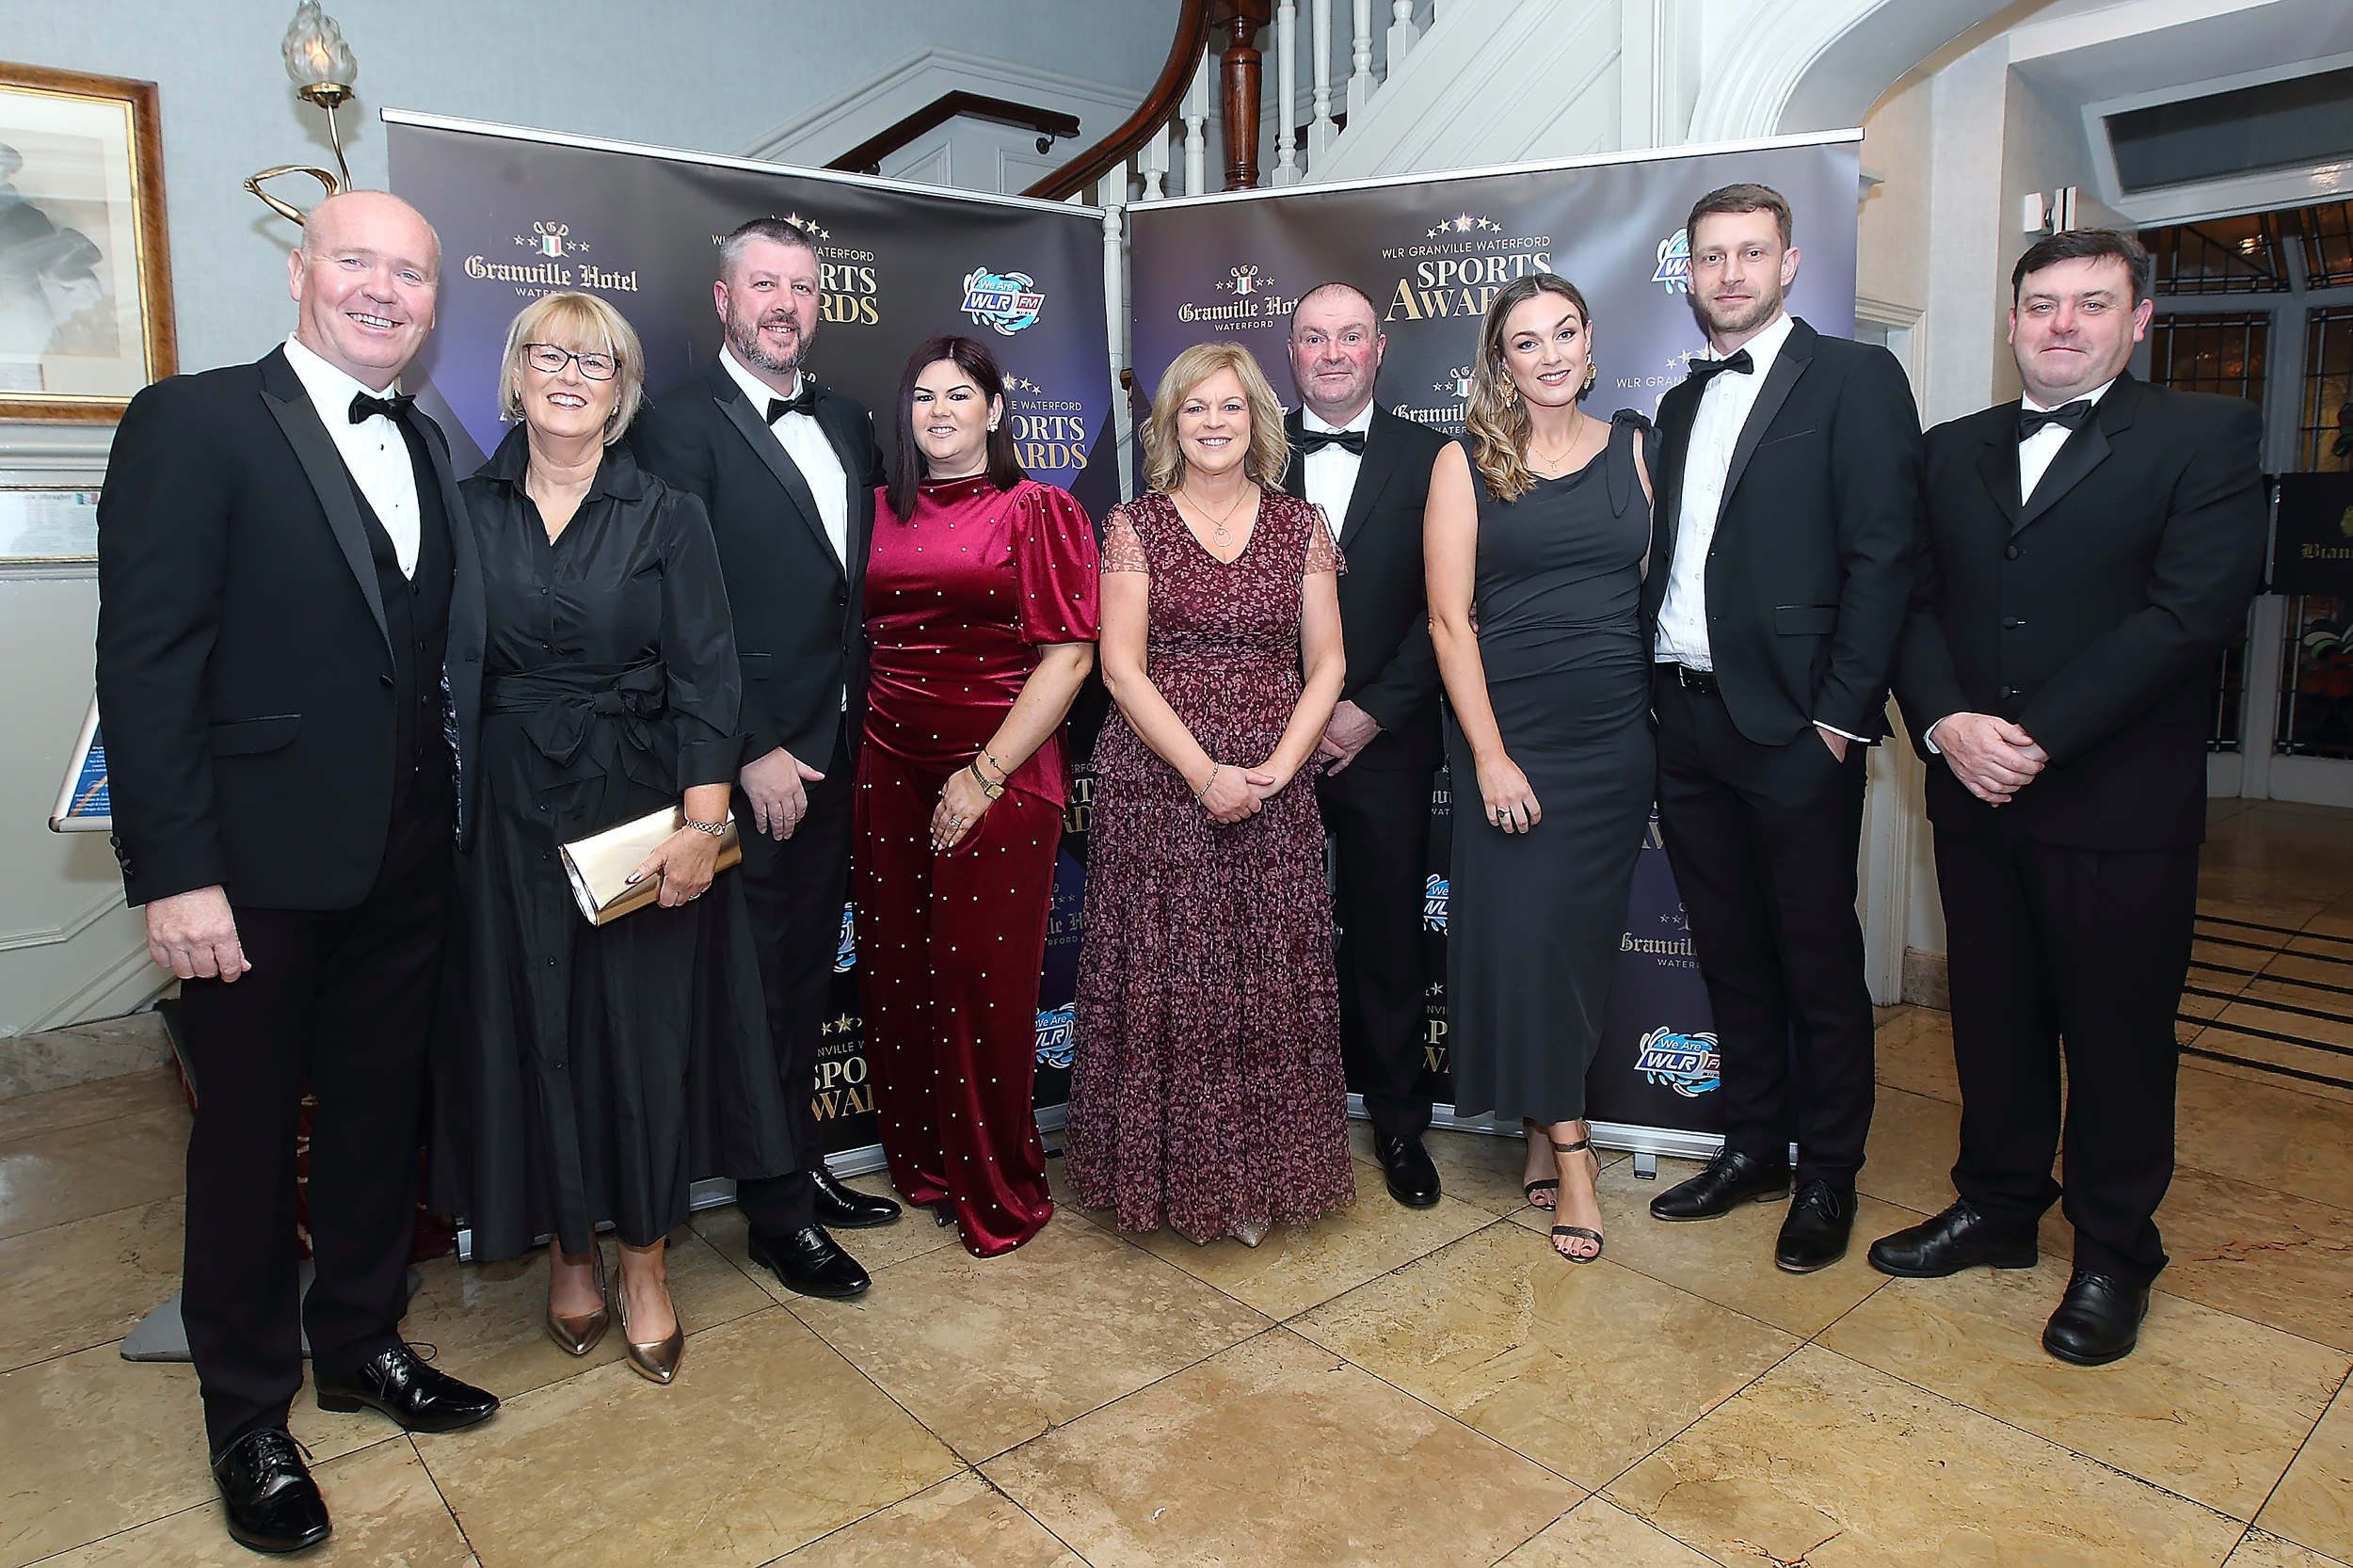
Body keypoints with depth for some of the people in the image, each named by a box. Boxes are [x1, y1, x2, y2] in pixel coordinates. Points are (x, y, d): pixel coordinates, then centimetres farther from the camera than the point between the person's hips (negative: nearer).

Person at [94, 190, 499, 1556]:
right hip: (261, 866, -5)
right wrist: (173, 871, -18)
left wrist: (451, 817, 1)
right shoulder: (193, 423, -8)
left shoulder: (428, 448, 10)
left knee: (382, 1112, 18)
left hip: (407, 864, 5)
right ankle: (250, 1413, 30)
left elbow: (443, 648, 8)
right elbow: (146, 661, -13)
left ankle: (362, 1341, 39)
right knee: (250, 1134, 10)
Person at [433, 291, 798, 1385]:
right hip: (508, 812, 2)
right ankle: (570, 1251, 28)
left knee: (645, 1030, 4)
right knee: (534, 1029, 8)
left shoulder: (667, 517, 0)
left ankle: (644, 1264, 22)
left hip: (641, 804, -1)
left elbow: (706, 677, -6)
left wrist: (701, 822, -15)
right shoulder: (464, 509, 5)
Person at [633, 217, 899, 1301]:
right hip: (754, 761, -6)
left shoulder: (848, 425, 13)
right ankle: (777, 1212, 19)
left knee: (808, 976, 17)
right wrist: (754, 752, -16)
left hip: (838, 753, 7)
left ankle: (803, 1166, 33)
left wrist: (862, 722, 7)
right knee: (760, 988, 4)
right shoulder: (681, 427, -8)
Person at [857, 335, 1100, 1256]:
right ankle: (921, 1165, 29)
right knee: (897, 972, 9)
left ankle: (999, 1191, 18)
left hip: (1000, 775, -4)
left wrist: (986, 772, -13)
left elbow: (1067, 657, -8)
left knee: (983, 978, -1)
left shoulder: (1037, 510, 0)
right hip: (890, 766, 5)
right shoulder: (881, 513, 13)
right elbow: (858, 637, 18)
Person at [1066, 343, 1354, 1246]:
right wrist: (1205, 774, -13)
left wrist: (1278, 766, -9)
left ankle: (1258, 1179, 22)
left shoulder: (1300, 527, 9)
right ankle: (1176, 1175, 20)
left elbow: (1325, 664, 6)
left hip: (1274, 785, 2)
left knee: (1267, 979, 5)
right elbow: (1122, 667, -4)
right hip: (1157, 782, -1)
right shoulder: (1134, 526, 3)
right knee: (1168, 979, 3)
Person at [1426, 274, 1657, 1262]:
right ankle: (1568, 1145, 14)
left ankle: (1544, 1124, 25)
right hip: (1509, 727, -2)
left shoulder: (1634, 447, 9)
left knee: (1583, 930, 8)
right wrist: (1489, 753, -12)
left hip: (1618, 729, 3)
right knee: (1522, 927, -1)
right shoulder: (1466, 464, 0)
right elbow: (1450, 618, -5)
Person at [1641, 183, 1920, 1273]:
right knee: (1729, 951, 14)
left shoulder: (1855, 379, -3)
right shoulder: (1682, 404, 17)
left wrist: (1840, 713, -15)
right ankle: (1754, 1146, 29)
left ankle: (1828, 1176, 21)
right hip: (1686, 720, 6)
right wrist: (1654, 695, 6)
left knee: (1819, 962, 5)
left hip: (1794, 728, -6)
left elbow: (1882, 558, -10)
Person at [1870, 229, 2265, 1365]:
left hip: (2120, 802, -3)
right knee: (1993, 1016, 13)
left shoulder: (2205, 435, 0)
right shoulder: (1954, 450, 13)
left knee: (2116, 1032, 7)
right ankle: (1998, 1207, 31)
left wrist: (2037, 735, -18)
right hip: (1974, 797, 4)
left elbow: (2193, 609, -12)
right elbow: (1913, 601, 6)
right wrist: (1946, 722, -12)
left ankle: (2114, 1251, 25)